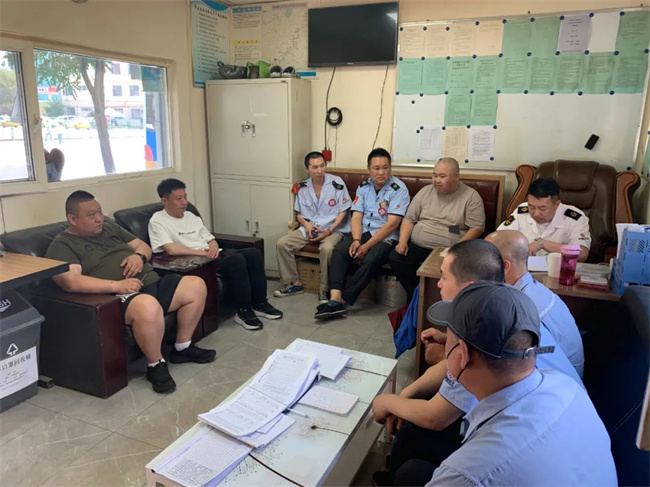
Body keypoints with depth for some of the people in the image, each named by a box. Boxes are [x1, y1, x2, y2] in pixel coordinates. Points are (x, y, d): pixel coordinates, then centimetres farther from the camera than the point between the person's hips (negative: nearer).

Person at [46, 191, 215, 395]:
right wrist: (117, 285, -25)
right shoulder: (62, 245, -1)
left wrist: (139, 256, -3)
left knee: (196, 286, -5)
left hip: (152, 283, 8)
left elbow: (143, 246, 23)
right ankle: (156, 365, -12)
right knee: (149, 306, -39)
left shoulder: (110, 227, 21)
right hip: (119, 297, -8)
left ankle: (182, 348, 12)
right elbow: (71, 282, -17)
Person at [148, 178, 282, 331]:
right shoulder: (157, 221, -4)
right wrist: (203, 252, -16)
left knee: (254, 253, -12)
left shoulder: (190, 216, 19)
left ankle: (259, 303, -1)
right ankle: (243, 311, -17)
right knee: (236, 260, -31)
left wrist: (213, 248, -6)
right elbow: (171, 249, -19)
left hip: (213, 256, 8)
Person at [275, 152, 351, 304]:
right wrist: (306, 224, -8)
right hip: (309, 228, 5)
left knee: (327, 248, -37)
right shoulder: (302, 188, 5)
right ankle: (294, 284, 0)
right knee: (282, 243, -14)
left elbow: (343, 212, -6)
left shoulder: (337, 183, -8)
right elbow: (299, 213, 14)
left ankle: (324, 290, -18)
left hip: (333, 229, -5)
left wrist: (329, 230, -17)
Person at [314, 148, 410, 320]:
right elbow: (356, 217, 2)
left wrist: (367, 246, -20)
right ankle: (335, 299, -32)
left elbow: (392, 223, -17)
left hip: (386, 237, -4)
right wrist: (356, 240, -18)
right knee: (339, 251, -23)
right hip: (363, 232, 5)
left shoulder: (399, 189, -9)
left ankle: (342, 301, -26)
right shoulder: (363, 186, 8)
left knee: (371, 260, -33)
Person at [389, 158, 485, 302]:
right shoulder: (425, 191, 11)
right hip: (417, 245, 4)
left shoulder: (471, 196, 0)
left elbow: (476, 228, -6)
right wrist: (403, 242, -6)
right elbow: (409, 219, 11)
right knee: (395, 258, -20)